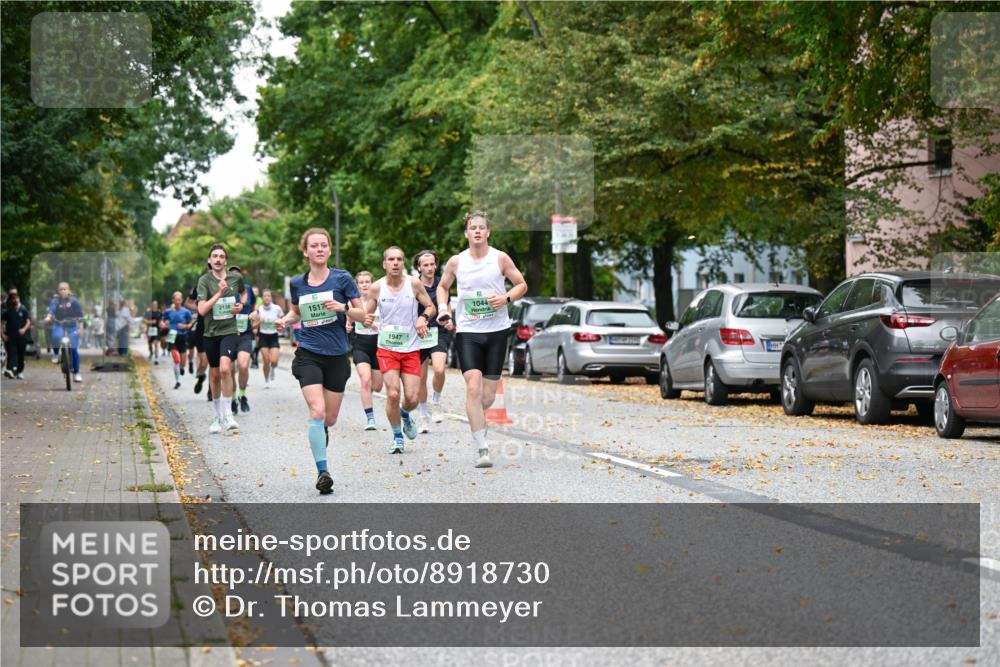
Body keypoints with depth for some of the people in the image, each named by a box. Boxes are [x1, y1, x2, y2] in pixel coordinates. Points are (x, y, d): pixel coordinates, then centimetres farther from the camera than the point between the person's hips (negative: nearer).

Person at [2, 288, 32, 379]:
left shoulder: (24, 310, 5)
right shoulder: (7, 311, 8)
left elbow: (28, 321, -1)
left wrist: (24, 329, -20)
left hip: (21, 336, 0)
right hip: (10, 336, 0)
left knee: (21, 355, 5)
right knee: (11, 353, -14)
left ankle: (20, 372, 15)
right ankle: (10, 369, -28)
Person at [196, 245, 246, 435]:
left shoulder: (236, 277, 2)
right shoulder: (204, 280, -5)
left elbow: (243, 292, 25)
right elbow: (202, 310, -15)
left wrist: (241, 304, 5)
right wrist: (219, 293, -22)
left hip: (230, 330, -1)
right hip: (211, 332, 1)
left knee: (225, 368, -23)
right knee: (214, 374, 11)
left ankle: (227, 414, -14)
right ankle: (218, 417, 28)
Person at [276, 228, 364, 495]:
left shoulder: (342, 278, -3)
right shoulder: (297, 283, 4)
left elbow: (361, 314, 0)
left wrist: (343, 308, -19)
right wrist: (284, 320, 1)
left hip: (336, 356, 0)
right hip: (308, 355, 0)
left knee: (330, 419, 7)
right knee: (317, 411, -18)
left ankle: (320, 434, 44)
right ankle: (322, 471, -15)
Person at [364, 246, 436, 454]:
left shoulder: (414, 284, -5)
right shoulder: (376, 288, -4)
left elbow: (430, 307, 5)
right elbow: (366, 315, 5)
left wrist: (423, 317, -16)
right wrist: (366, 320, -19)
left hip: (411, 349, 1)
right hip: (386, 348, -1)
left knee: (412, 398, -4)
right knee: (393, 394, -14)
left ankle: (405, 414, 34)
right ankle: (397, 437, 7)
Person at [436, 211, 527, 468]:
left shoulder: (500, 258, -1)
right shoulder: (456, 262, 2)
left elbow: (521, 285, 7)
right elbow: (442, 286, 18)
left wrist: (506, 298, -12)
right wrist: (444, 309, 1)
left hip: (496, 331, 1)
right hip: (467, 331, -1)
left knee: (489, 393, 3)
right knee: (473, 387, -16)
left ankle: (478, 418, 40)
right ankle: (482, 449, -14)